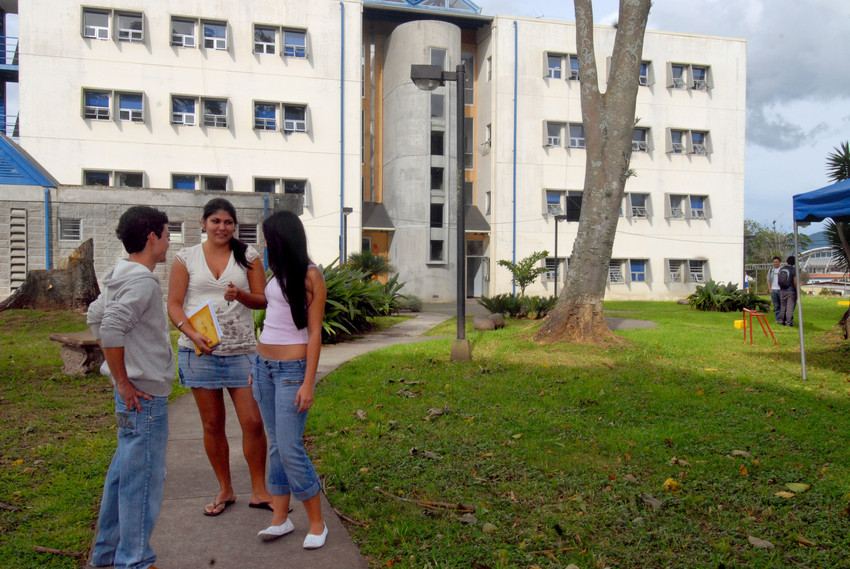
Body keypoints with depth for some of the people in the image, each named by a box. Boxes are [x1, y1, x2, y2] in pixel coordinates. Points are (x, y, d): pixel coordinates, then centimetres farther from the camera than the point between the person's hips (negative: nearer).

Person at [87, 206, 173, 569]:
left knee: (124, 470, 20)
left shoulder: (122, 277, 11)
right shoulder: (142, 281, -19)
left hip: (133, 393, 10)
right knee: (143, 478, 1)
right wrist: (124, 383, -19)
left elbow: (95, 316, 22)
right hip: (144, 395, -10)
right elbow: (110, 328, -29)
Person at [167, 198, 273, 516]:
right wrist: (194, 335, -15)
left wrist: (241, 295, -17)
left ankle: (259, 491, 14)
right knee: (212, 425, 9)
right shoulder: (186, 258, 5)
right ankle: (225, 490, 27)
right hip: (199, 352, 0)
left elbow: (262, 300, 4)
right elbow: (174, 305, 1)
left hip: (241, 351, 0)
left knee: (253, 422, -3)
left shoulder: (248, 256, 6)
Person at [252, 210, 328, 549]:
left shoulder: (310, 276, -12)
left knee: (290, 449, -7)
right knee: (276, 446, 11)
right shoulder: (277, 273, 10)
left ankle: (317, 524, 8)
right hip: (264, 365, 8)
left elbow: (315, 333, -14)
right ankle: (280, 519, 21)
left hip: (292, 368, -7)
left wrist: (308, 383, -16)